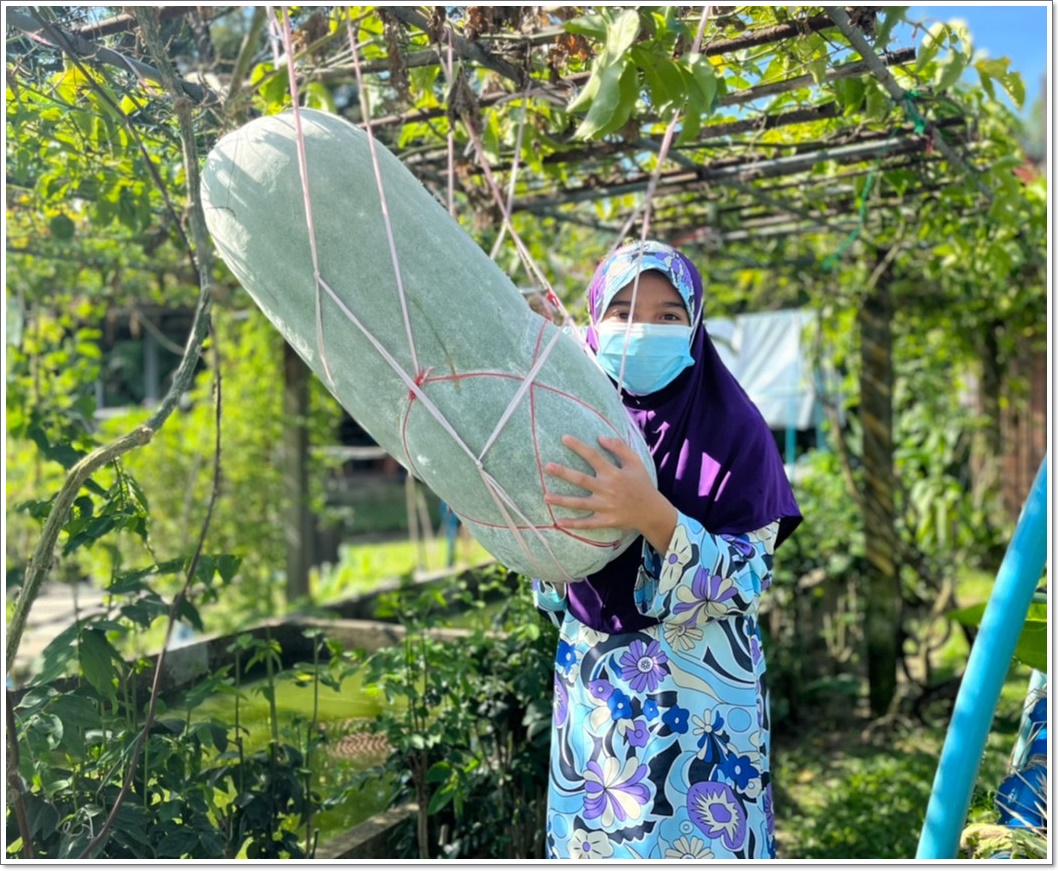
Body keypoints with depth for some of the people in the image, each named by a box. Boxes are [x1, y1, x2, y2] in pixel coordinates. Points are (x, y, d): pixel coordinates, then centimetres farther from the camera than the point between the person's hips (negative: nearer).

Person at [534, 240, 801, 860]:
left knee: (695, 841, 5)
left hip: (698, 697, -3)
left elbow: (747, 579, -17)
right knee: (595, 842, 14)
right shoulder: (573, 423, 0)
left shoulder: (730, 428, -10)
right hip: (593, 692, 4)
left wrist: (653, 515, -32)